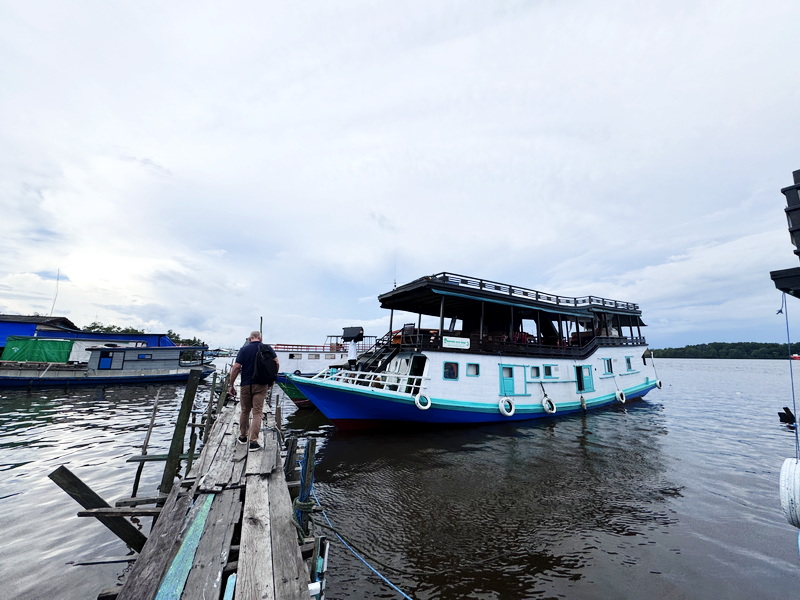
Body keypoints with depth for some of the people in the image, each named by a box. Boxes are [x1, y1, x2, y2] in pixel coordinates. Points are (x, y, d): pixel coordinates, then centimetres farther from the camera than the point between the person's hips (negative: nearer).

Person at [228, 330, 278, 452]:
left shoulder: (244, 349, -2)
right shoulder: (267, 348, 0)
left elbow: (236, 367, -8)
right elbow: (277, 363, -3)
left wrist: (231, 385, -1)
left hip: (246, 385, 1)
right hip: (261, 385, -1)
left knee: (245, 411, 18)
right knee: (257, 413, 1)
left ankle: (243, 437, 33)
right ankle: (253, 441, -5)